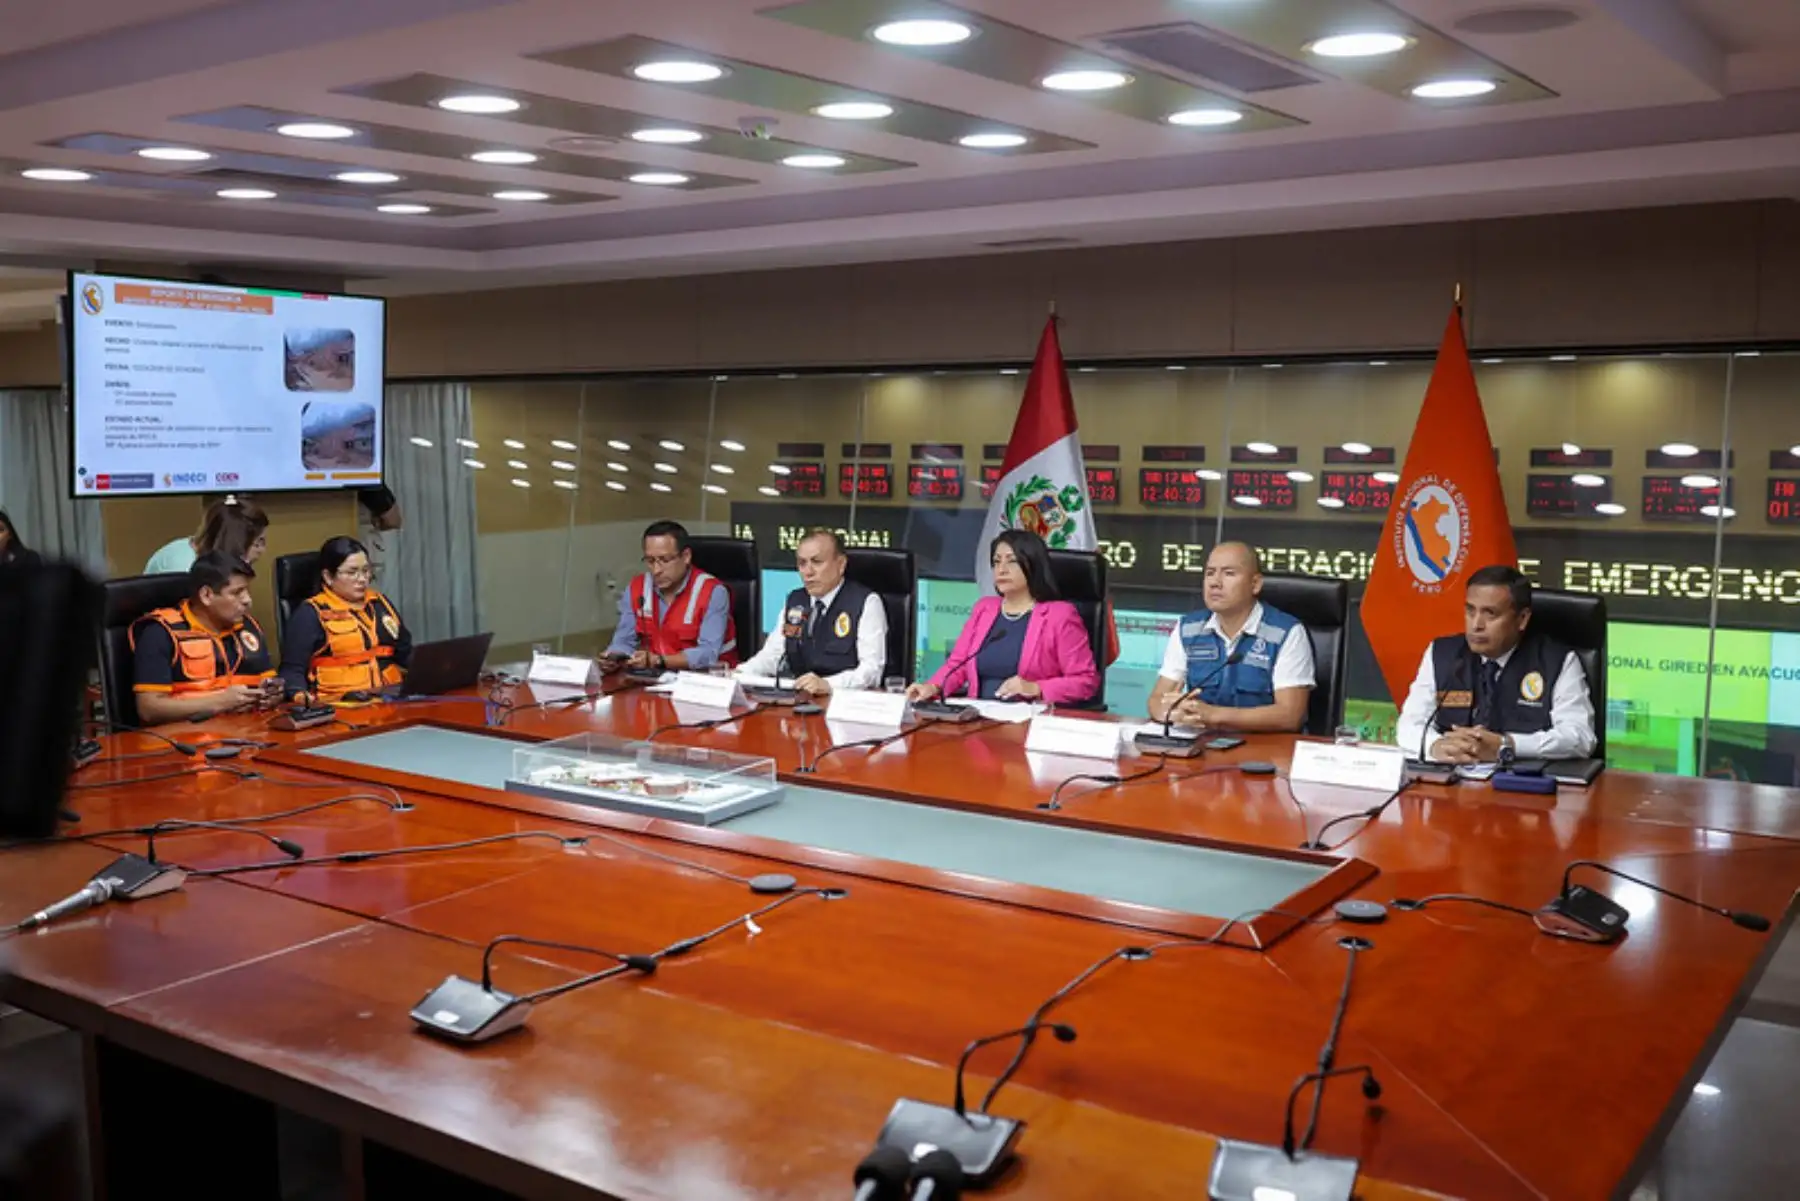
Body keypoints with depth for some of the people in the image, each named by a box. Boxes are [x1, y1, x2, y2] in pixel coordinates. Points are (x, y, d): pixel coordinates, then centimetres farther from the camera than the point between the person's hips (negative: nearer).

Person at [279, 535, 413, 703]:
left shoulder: (380, 603, 21)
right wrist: (301, 697, -22)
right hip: (339, 705, -4)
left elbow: (406, 653, 29)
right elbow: (292, 669, -3)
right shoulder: (310, 614, 3)